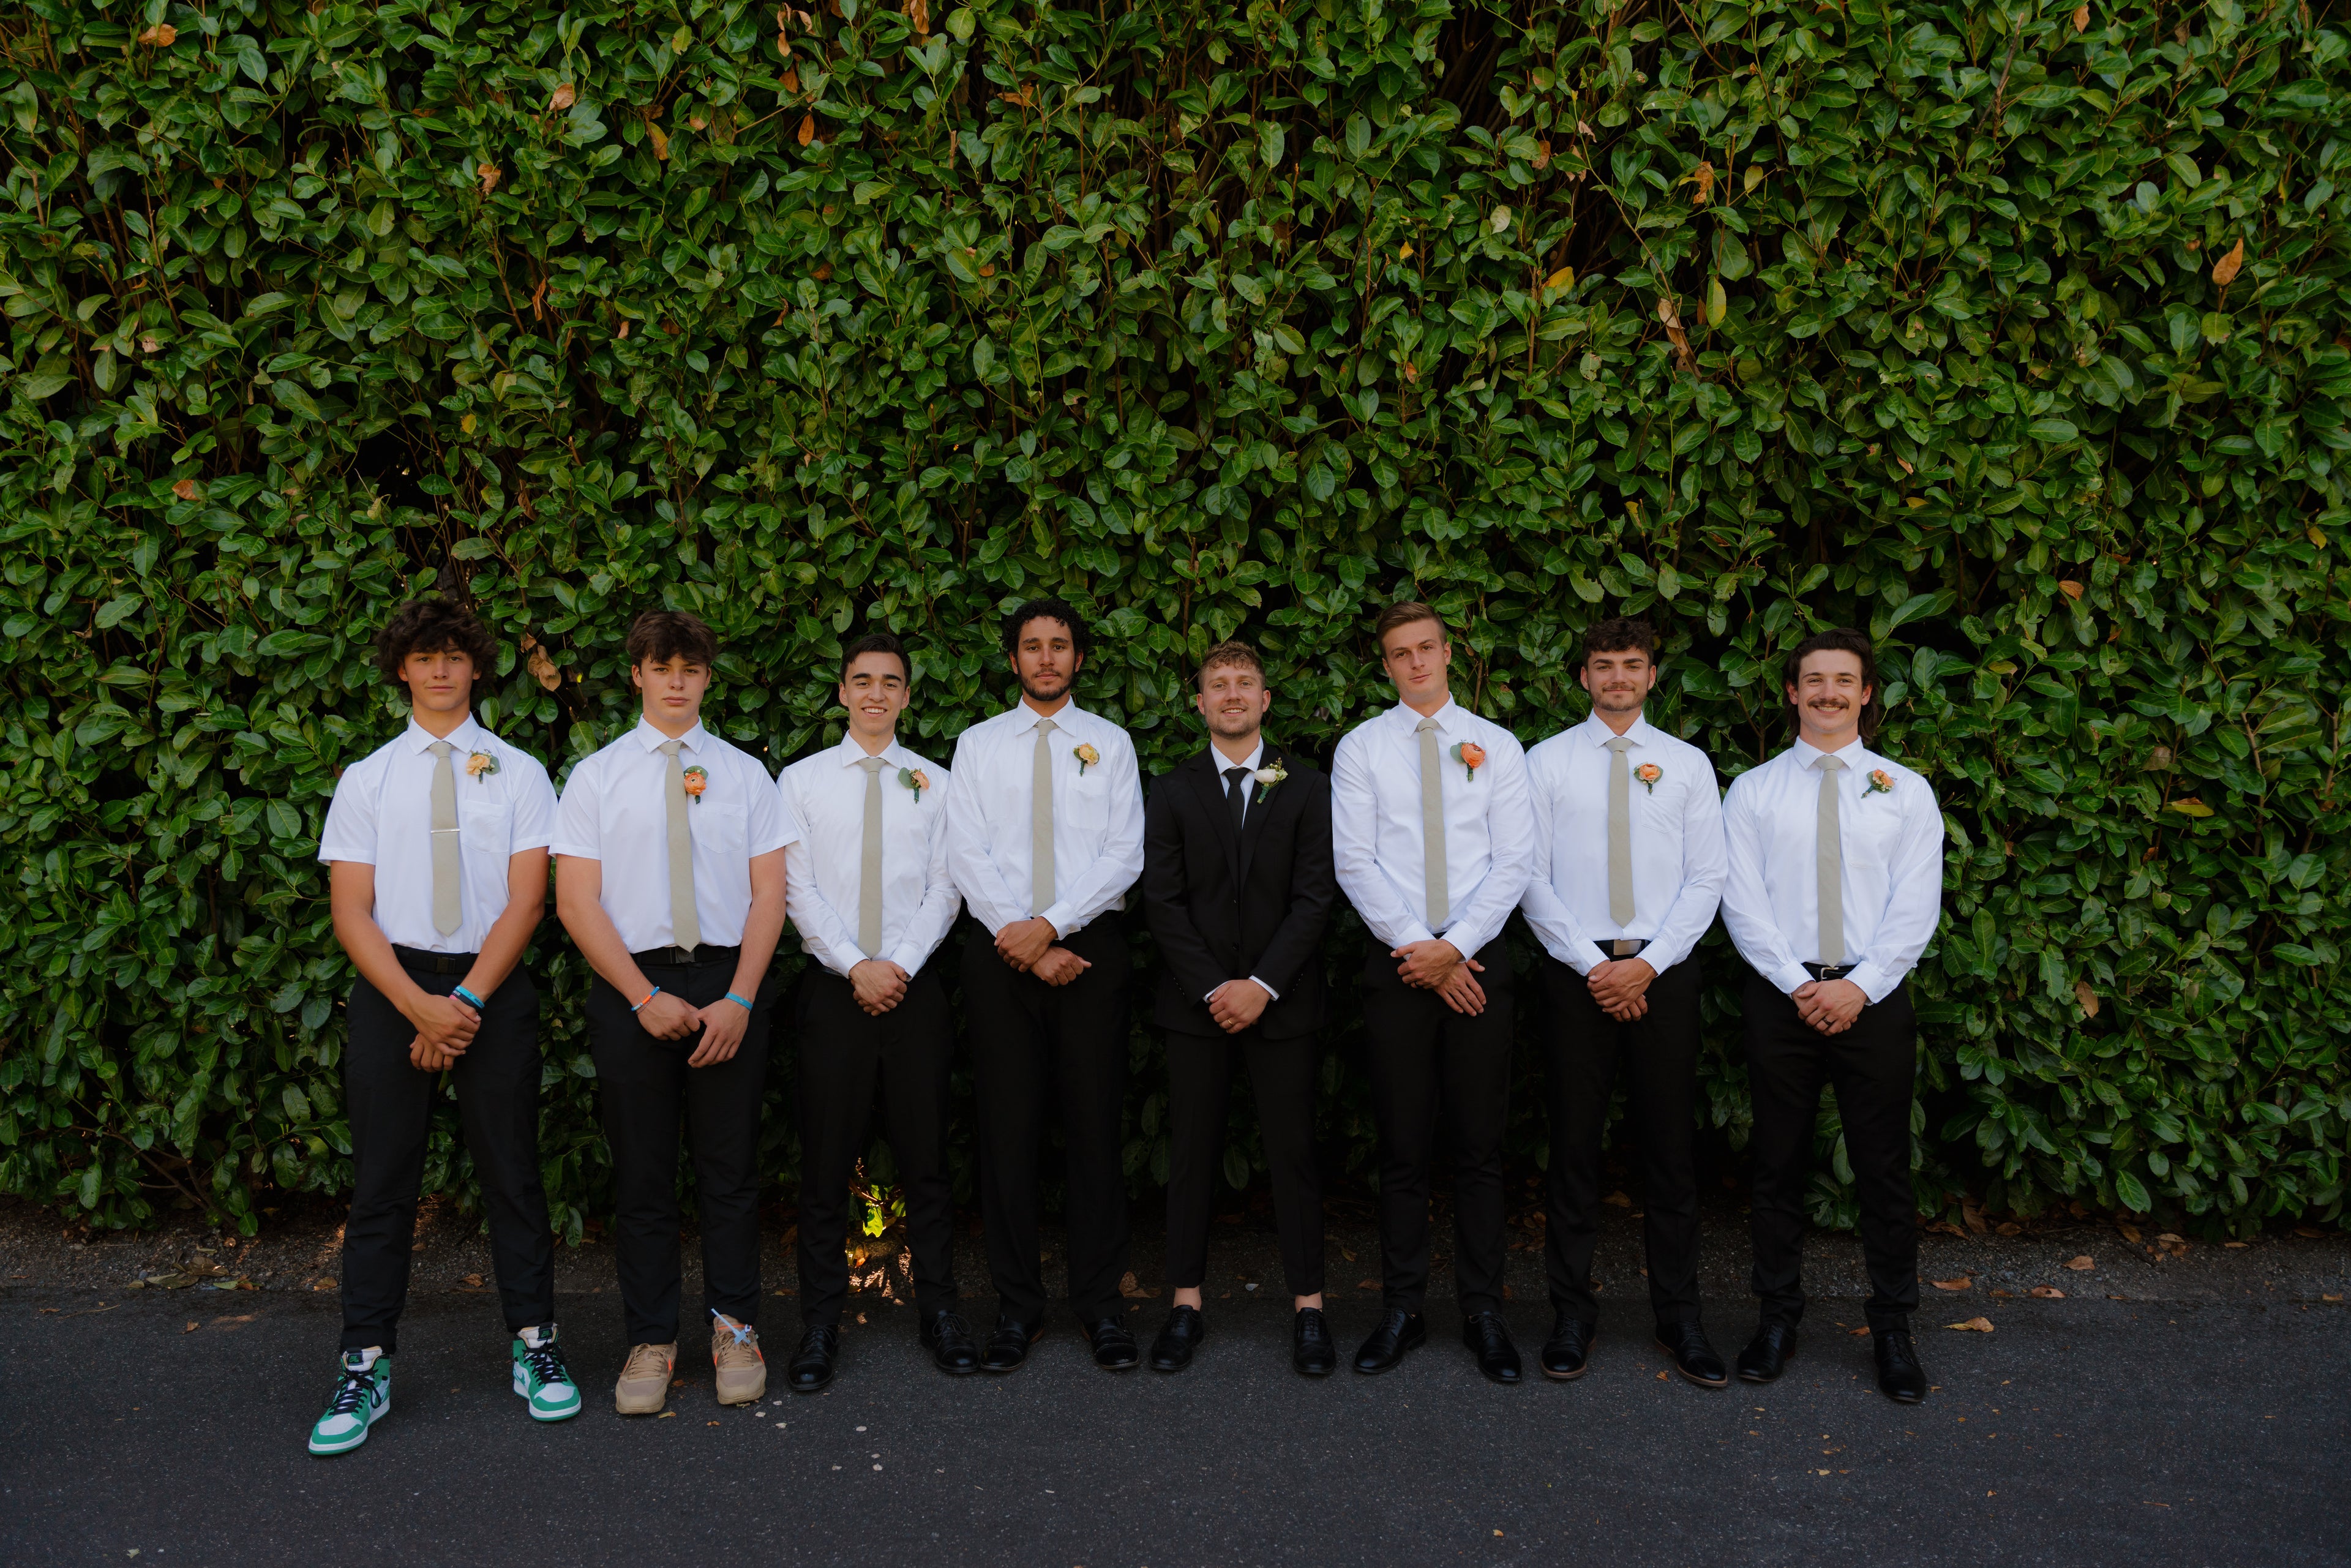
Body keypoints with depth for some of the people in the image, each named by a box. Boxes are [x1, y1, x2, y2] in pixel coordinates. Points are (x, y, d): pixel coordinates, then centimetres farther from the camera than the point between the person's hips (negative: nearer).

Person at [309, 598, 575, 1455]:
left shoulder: (518, 773, 5)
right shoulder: (366, 779, 7)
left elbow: (526, 900, -2)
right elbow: (350, 912, 1)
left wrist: (467, 1001, -13)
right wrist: (420, 1004, -13)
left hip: (495, 984, -1)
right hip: (390, 985, 1)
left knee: (511, 1171, 5)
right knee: (382, 1180, 4)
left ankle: (534, 1348, 15)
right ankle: (366, 1366, 13)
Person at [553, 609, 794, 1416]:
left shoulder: (745, 773, 8)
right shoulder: (596, 775, 5)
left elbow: (769, 894, 3)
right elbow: (576, 902, -1)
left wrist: (739, 999, -9)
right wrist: (646, 996, -10)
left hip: (730, 983, 1)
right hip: (631, 984, 0)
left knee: (730, 1166, 6)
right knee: (641, 1174, 6)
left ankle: (734, 1329, 20)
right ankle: (650, 1342, 18)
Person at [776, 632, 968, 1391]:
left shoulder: (935, 783, 8)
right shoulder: (802, 780, 6)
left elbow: (944, 889, 2)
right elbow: (797, 889, -2)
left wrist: (900, 965, -11)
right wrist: (856, 966, -11)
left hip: (914, 983, 1)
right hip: (833, 986, 0)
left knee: (925, 1156, 6)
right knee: (825, 1161, 3)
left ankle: (938, 1311, 16)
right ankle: (820, 1327, 12)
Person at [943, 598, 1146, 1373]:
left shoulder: (1110, 743, 9)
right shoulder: (978, 744, 10)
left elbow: (1124, 854, -1)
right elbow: (968, 856, 0)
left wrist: (1051, 925, -12)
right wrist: (1023, 940, -10)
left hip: (1090, 940, 0)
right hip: (1001, 950, 1)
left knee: (1095, 1125, 1)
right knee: (1007, 1127, 2)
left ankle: (1101, 1303, 10)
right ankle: (1017, 1306, 12)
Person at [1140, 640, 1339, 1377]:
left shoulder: (1306, 785, 4)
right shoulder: (1173, 791, 7)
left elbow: (1315, 896, -3)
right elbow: (1162, 901, 1)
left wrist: (1263, 983, -12)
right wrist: (1212, 987, -10)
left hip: (1281, 998, -1)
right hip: (1196, 998, 1)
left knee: (1293, 1150, 2)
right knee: (1191, 1150, 5)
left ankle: (1307, 1305, 11)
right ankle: (1186, 1303, 13)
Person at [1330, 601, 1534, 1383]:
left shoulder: (1496, 746, 7)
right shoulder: (1360, 748, 5)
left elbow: (1514, 862, 0)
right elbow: (1355, 863, -2)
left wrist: (1454, 946, -11)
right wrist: (1419, 947, -10)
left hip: (1479, 961, 0)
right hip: (1398, 963, 0)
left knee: (1480, 1144, 5)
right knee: (1403, 1147, 5)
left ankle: (1484, 1313, 15)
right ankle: (1401, 1311, 16)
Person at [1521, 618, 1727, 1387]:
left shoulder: (1688, 764, 9)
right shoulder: (1547, 761, 5)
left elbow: (1707, 879, 3)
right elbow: (1532, 877, 0)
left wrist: (1647, 964, -9)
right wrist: (1593, 964, -9)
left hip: (1664, 971, 1)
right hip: (1575, 970, -1)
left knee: (1669, 1146, 6)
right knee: (1574, 1144, 4)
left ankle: (1678, 1317, 17)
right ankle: (1571, 1314, 14)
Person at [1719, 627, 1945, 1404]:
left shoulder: (1906, 791, 7)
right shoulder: (1753, 791, 6)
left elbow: (1916, 906, -1)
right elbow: (1742, 901, -2)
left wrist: (1861, 985, -12)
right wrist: (1798, 984, -12)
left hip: (1874, 996, 0)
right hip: (1781, 994, 0)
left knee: (1884, 1166, 5)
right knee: (1779, 1163, 8)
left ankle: (1893, 1326, 18)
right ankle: (1778, 1315, 20)